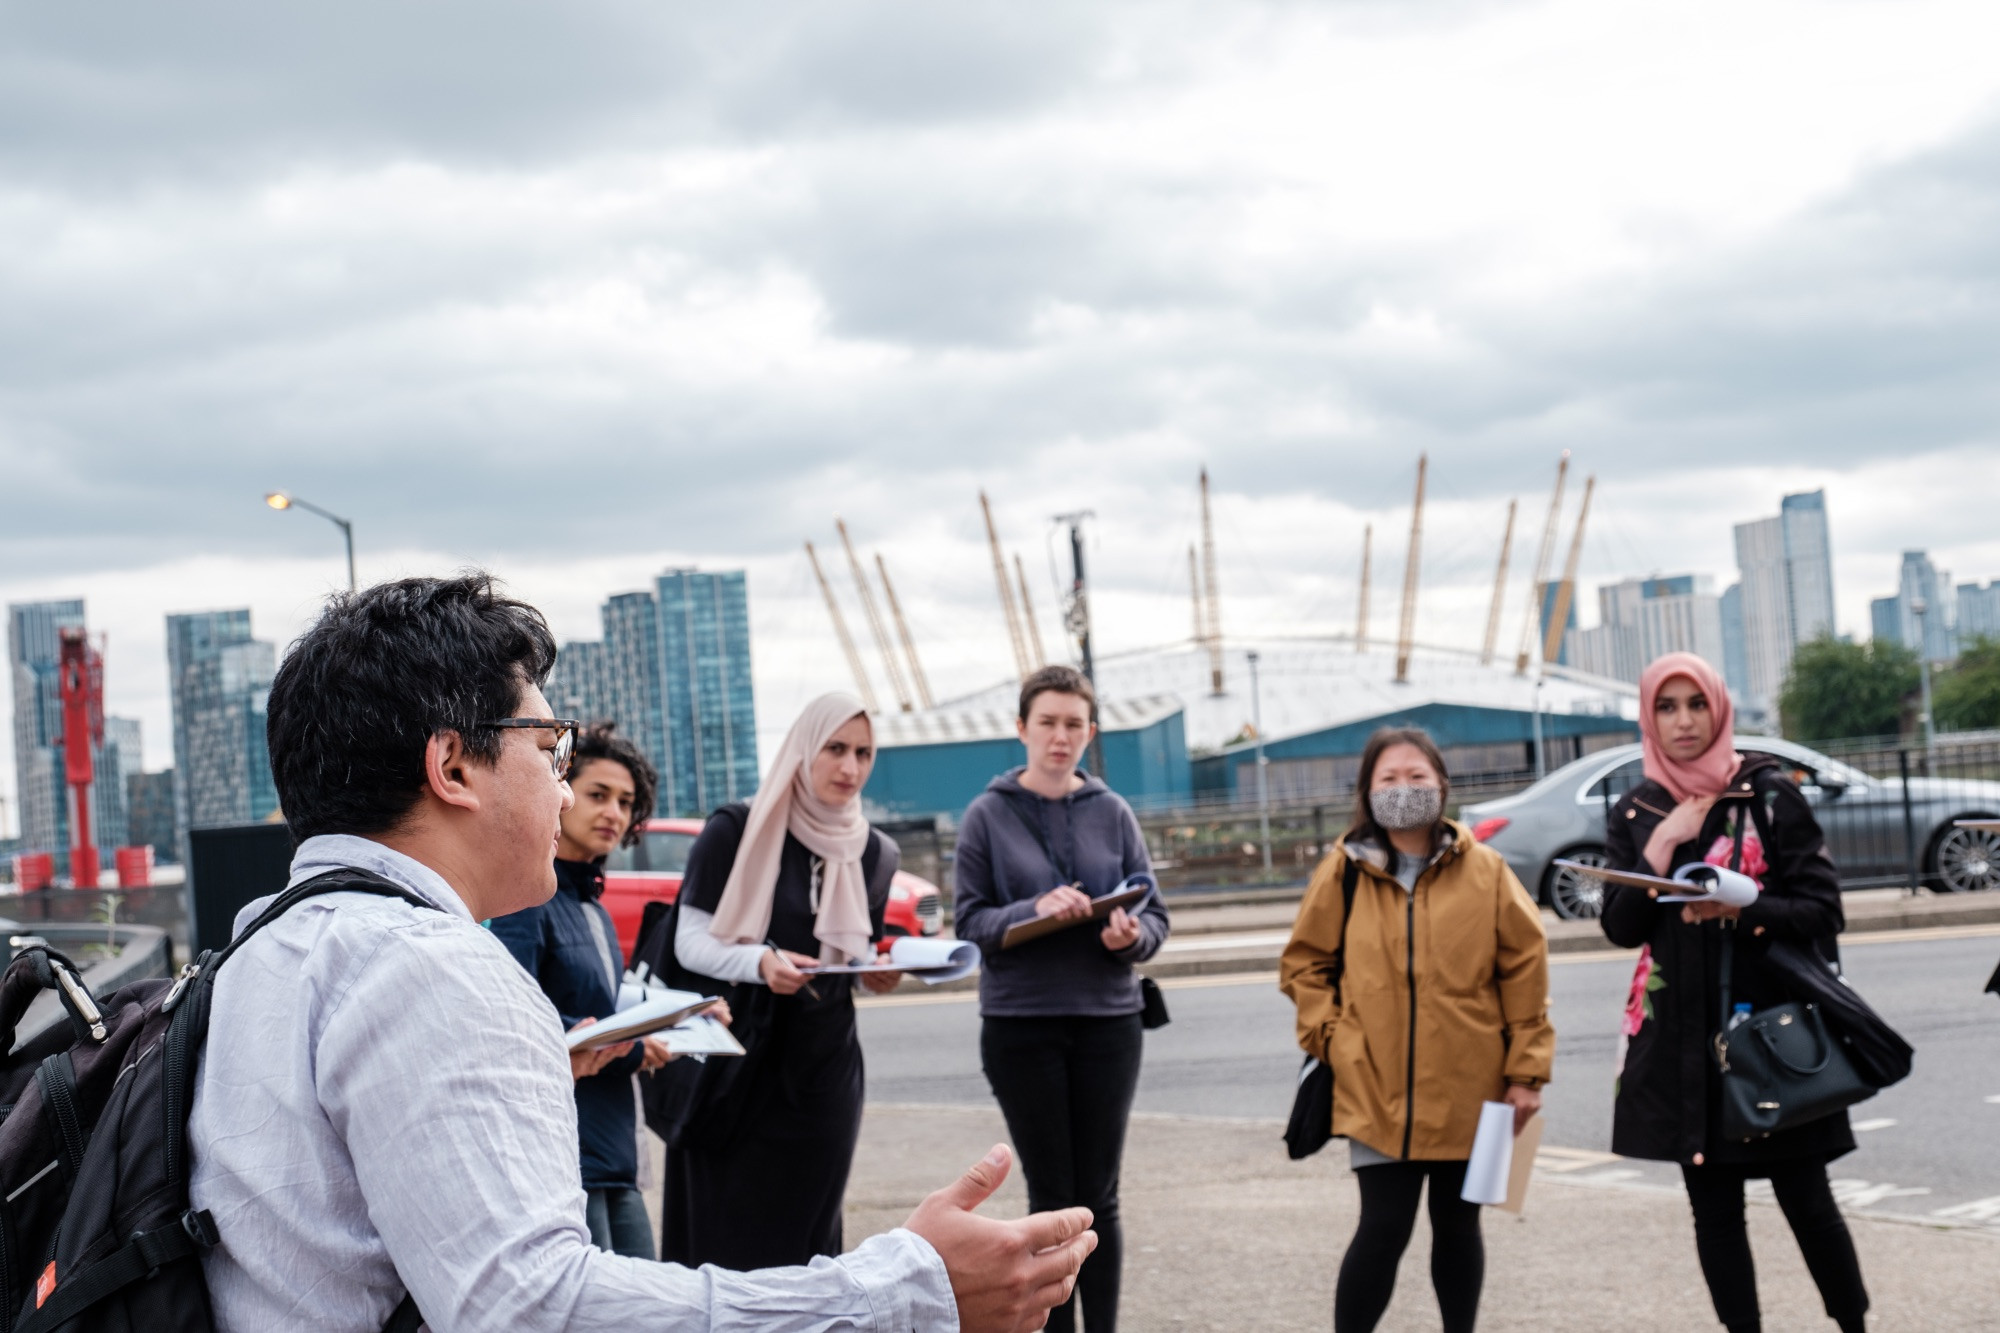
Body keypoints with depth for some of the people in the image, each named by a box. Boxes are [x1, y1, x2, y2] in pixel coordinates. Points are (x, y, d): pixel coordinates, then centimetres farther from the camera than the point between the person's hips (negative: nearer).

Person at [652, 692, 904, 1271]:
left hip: (824, 1070, 4)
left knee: (805, 1234, 5)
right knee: (726, 1238, -5)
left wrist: (877, 973, -1)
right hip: (739, 1066, -4)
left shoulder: (874, 853, 11)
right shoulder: (734, 832, -5)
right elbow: (690, 942, -7)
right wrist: (760, 963, -25)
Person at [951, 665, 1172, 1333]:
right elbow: (969, 918, -3)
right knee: (1052, 1197, 3)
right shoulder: (988, 815, 0)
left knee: (1098, 1197, 5)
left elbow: (1155, 915, 5)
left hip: (1108, 1021, 2)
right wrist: (1033, 912, -20)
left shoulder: (1113, 813, 5)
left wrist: (1132, 934, -17)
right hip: (1020, 1022, -1)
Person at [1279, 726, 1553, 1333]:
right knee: (1384, 1227, -5)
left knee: (1457, 1225, 12)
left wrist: (1526, 1070, -1)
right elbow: (1304, 963, 9)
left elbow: (1524, 969, 1)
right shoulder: (1344, 872, 0)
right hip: (1377, 1089, -1)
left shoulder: (1483, 871, -1)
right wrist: (1328, 1033, -4)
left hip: (1468, 1089, 1)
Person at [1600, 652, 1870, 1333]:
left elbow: (1821, 909, -7)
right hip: (1682, 1040, 3)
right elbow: (1621, 928, 1)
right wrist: (1661, 846, -10)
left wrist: (1737, 910, -22)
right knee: (1713, 1211, 6)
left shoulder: (1770, 793, -2)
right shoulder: (1634, 814, 8)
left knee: (1805, 1200, -2)